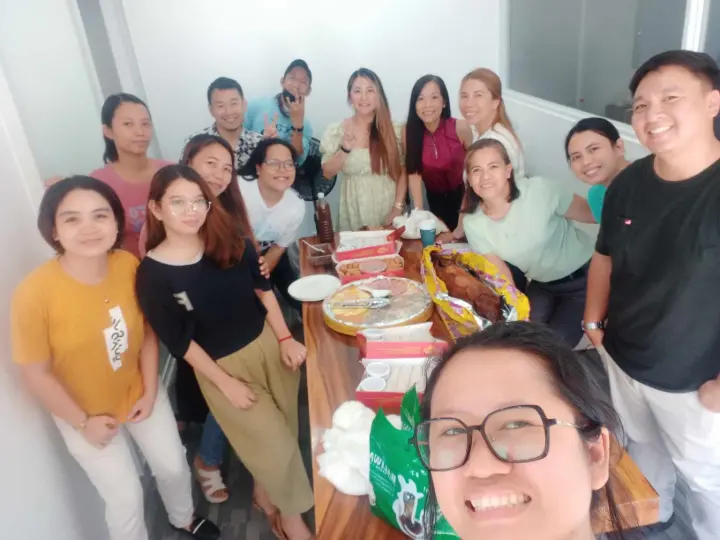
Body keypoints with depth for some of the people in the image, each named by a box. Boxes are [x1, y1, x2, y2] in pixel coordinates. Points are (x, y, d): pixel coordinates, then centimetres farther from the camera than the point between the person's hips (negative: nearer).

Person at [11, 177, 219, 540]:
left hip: (139, 392, 4)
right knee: (126, 497, 9)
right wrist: (83, 422, -11)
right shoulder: (35, 292, -29)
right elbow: (36, 373, -18)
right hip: (83, 411, -3)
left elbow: (147, 331, -5)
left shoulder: (129, 265, -19)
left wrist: (150, 390, -6)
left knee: (173, 467, 21)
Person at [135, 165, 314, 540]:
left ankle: (264, 493, 47)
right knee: (276, 444, 5)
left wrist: (285, 338, -1)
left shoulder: (232, 241, -9)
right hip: (221, 366, -4)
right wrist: (225, 382, -11)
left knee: (282, 432, 16)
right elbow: (179, 343, -13)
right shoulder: (152, 274, -19)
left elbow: (263, 288, 3)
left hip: (267, 344, 4)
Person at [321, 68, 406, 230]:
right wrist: (345, 149, -15)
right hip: (355, 210, 0)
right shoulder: (336, 131, -3)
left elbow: (402, 172, 0)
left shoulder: (393, 130, -2)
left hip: (388, 208, 0)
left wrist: (398, 207, -9)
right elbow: (327, 173, 0)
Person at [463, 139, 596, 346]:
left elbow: (593, 215, -15)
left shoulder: (540, 190, -28)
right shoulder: (473, 224, -15)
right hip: (541, 285, 4)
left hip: (584, 278, -3)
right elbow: (503, 276, -7)